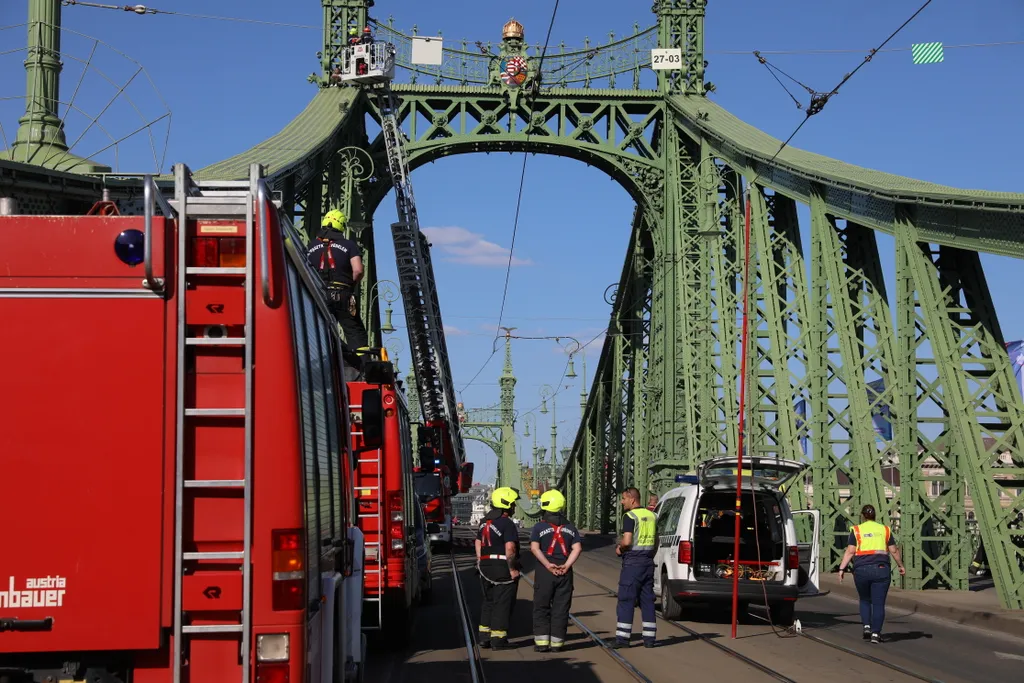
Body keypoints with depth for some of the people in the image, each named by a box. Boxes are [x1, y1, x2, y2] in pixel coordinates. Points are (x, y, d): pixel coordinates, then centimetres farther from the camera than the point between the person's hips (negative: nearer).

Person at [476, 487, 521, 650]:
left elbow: (478, 543, 18)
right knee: (502, 604, -1)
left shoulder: (485, 522, 12)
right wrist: (512, 569, -16)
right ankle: (498, 639, 0)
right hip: (503, 568, -8)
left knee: (488, 602, 17)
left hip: (486, 567, 8)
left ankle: (484, 637, 19)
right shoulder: (507, 523, -16)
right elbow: (510, 548, -23)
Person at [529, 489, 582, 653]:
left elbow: (535, 548, -13)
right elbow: (577, 548, -3)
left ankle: (541, 642, 3)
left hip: (545, 572, -2)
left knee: (541, 607, 7)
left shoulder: (539, 527, -1)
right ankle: (556, 643, 6)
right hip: (565, 572, 2)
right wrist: (566, 566, -9)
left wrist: (548, 565, -14)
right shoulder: (570, 527, 8)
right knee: (561, 608, 6)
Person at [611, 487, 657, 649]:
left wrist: (620, 547, -2)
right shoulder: (651, 515, 12)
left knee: (626, 600, -3)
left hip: (633, 563, -7)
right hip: (648, 562, 7)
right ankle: (649, 638, 9)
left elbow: (627, 541, -21)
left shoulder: (630, 516, -12)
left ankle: (622, 637, -5)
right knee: (647, 600, 9)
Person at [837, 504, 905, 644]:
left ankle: (867, 627, 5)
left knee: (865, 600, 19)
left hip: (861, 569, 0)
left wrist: (842, 568, -5)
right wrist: (901, 565, 26)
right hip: (881, 569, 0)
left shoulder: (857, 530, 4)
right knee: (878, 603, 2)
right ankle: (875, 633, -5)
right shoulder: (885, 529, 10)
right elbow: (894, 551, 12)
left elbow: (850, 551, -5)